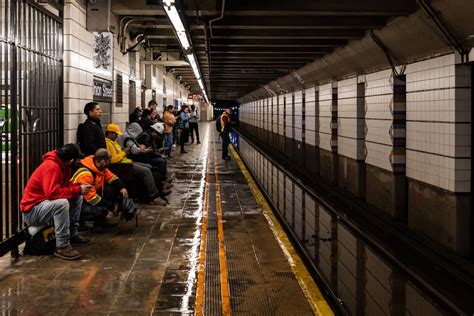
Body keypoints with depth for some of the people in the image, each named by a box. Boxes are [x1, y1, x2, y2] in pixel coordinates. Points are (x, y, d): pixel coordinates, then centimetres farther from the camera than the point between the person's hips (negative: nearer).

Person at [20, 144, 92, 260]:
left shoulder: (62, 165, 5)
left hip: (46, 204, 10)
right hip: (31, 211, -10)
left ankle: (73, 234, 12)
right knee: (61, 203, -36)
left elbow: (65, 185, 14)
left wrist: (79, 186, -5)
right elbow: (52, 192, -35)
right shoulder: (51, 166, -25)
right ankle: (62, 246, -29)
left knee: (78, 197, 10)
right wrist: (78, 189, -25)